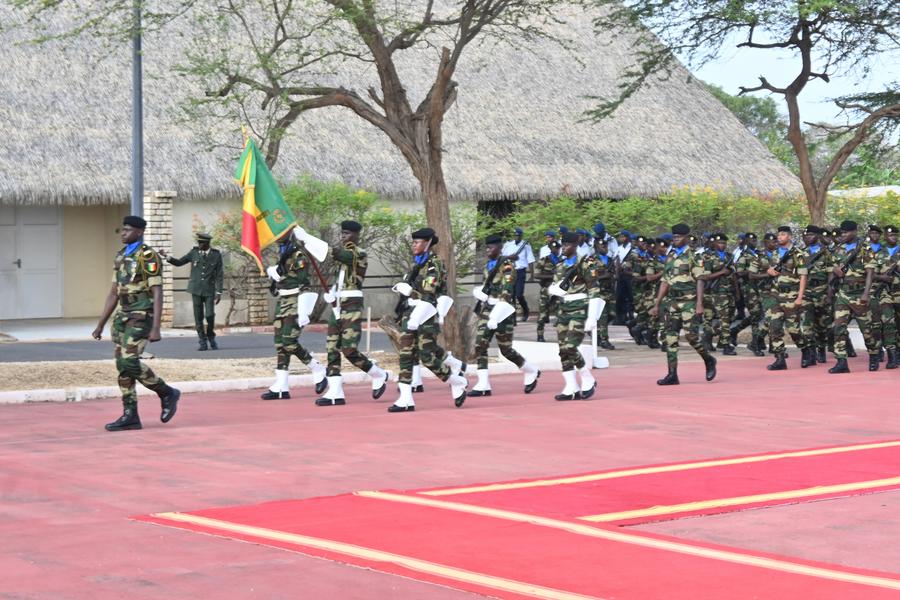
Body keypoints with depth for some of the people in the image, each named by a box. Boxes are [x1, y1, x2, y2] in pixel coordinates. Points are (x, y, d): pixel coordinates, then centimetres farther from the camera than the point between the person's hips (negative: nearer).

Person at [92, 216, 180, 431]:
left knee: (129, 362, -17)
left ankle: (167, 393, 2)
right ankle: (130, 417, 5)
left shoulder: (149, 257, -13)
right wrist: (100, 325, 15)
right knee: (123, 365, 3)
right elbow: (113, 294, 17)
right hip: (123, 316, 8)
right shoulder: (121, 257, 14)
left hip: (142, 316, -8)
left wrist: (156, 328, -23)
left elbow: (157, 294, -17)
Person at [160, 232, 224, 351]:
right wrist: (167, 257, -5)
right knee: (198, 317, 0)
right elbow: (179, 262, 11)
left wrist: (219, 292, -4)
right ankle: (203, 343, 8)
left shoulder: (216, 255, -1)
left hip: (209, 290, -2)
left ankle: (211, 337, 16)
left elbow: (219, 275, 0)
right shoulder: (194, 252, 4)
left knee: (210, 315, -10)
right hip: (196, 289, 2)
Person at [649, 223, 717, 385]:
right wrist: (657, 305, 14)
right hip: (673, 302, 7)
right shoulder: (670, 258, 16)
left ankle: (708, 360, 13)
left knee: (690, 334, -13)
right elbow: (665, 282, 18)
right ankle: (672, 375, 2)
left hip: (689, 301, -7)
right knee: (670, 337, 0)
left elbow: (700, 281, -9)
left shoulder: (693, 257, -3)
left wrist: (699, 304, -18)